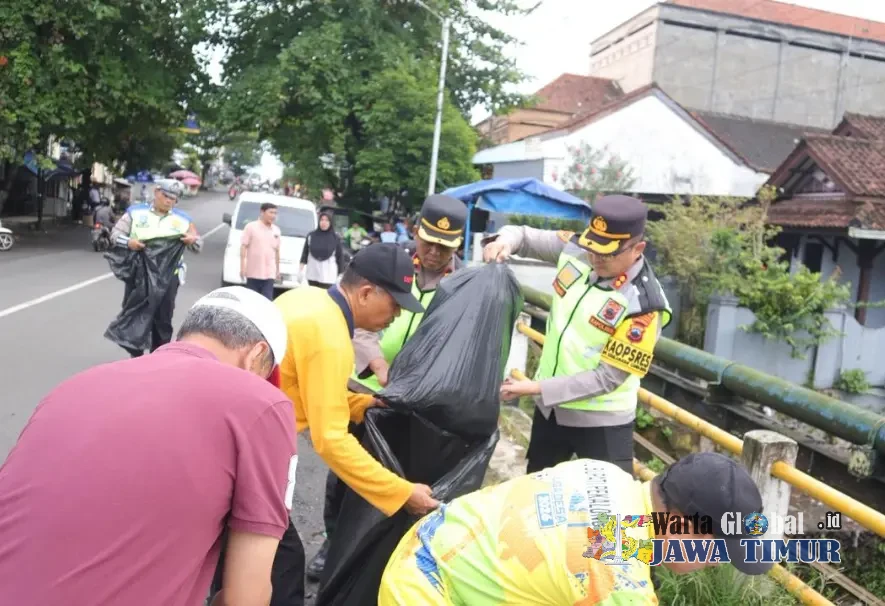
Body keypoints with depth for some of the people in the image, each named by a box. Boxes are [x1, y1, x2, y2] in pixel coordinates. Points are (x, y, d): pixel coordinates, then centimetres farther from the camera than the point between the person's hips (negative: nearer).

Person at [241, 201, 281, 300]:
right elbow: (243, 247, -5)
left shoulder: (276, 230, 11)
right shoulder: (251, 227, -3)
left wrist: (278, 269, 17)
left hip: (269, 274, 3)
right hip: (253, 272, -3)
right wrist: (242, 267, -11)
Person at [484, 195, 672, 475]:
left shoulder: (643, 304, -26)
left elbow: (608, 377, -24)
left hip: (601, 421, -6)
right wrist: (505, 240, -21)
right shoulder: (575, 249, -11)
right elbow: (527, 236, 3)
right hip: (550, 406, 6)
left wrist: (537, 387, -25)